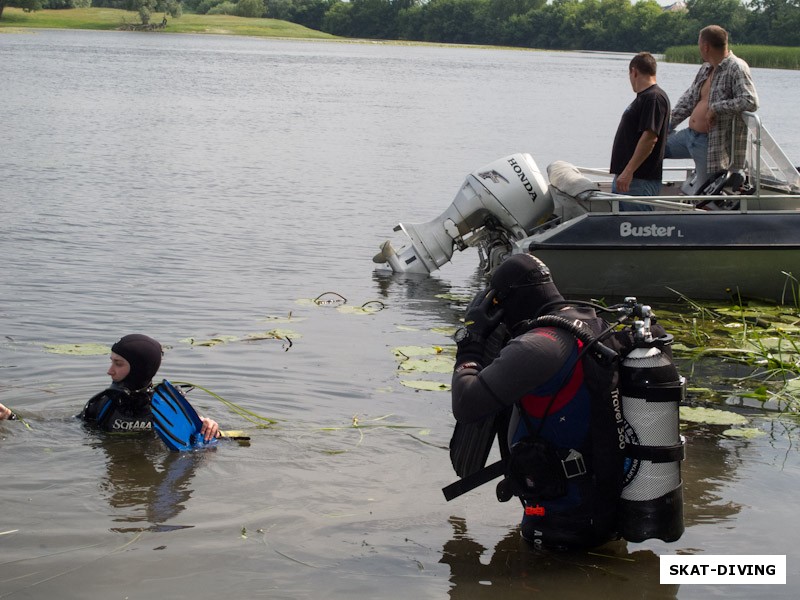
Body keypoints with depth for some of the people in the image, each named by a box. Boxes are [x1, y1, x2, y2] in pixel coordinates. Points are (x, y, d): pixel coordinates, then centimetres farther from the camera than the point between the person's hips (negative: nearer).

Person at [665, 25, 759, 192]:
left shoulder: (736, 68, -15)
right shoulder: (706, 68, 13)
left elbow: (751, 102, -27)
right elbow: (687, 101, 19)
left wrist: (716, 108, -24)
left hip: (712, 142, -9)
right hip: (689, 135, 9)